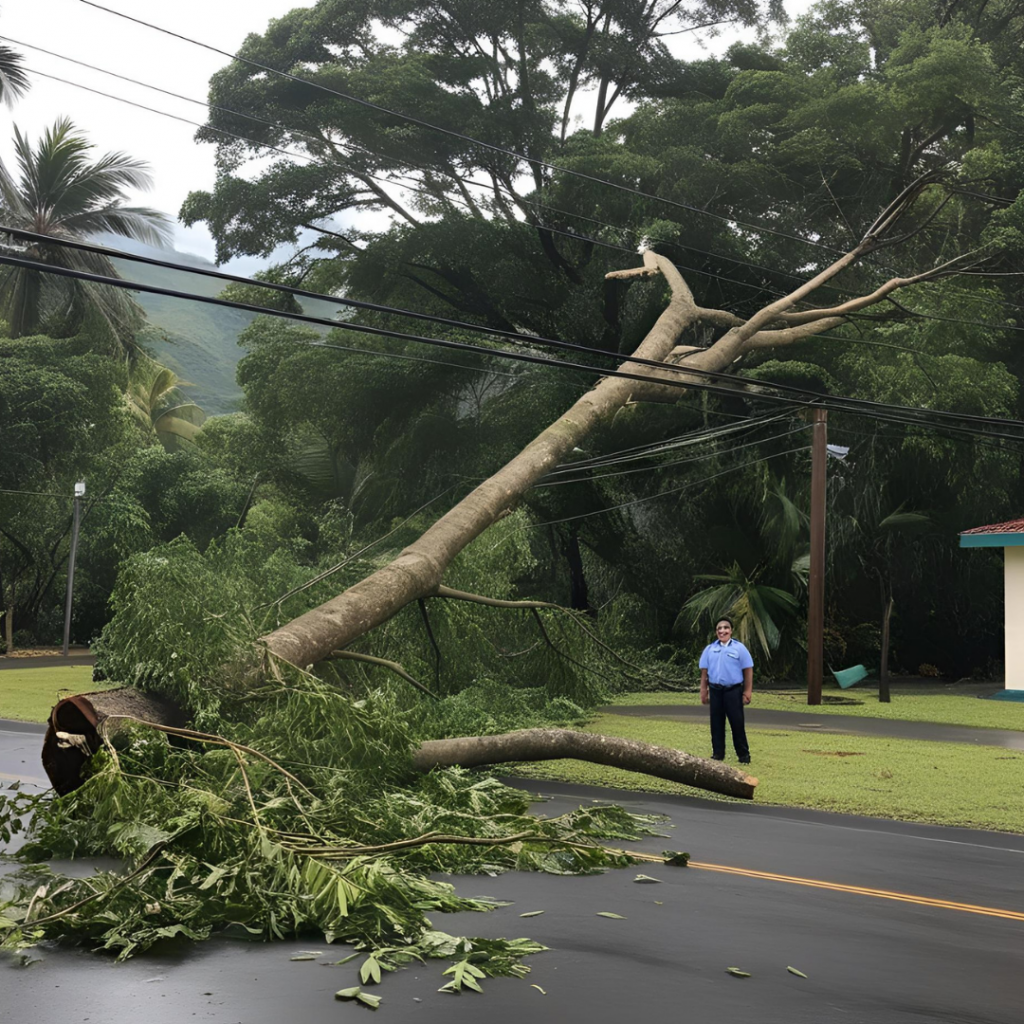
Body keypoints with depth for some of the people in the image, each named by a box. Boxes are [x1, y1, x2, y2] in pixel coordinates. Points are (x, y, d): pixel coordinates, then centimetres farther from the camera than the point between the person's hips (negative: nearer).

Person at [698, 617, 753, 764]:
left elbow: (748, 670, -2)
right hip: (715, 690, 3)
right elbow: (704, 671, 9)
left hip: (733, 690, -3)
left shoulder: (739, 648, 0)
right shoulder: (710, 649, 8)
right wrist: (703, 691, 5)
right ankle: (718, 753, 17)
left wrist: (747, 691, -6)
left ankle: (743, 754, 7)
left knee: (737, 722, -2)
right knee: (716, 723, 8)